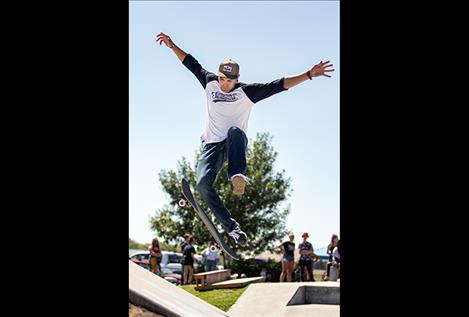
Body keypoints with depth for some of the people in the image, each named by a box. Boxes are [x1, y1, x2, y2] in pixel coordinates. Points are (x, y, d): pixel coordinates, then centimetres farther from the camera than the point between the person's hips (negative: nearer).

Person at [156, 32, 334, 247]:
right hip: (212, 146, 2)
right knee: (202, 184, -20)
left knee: (235, 130, -38)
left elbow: (279, 85, -12)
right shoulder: (210, 83, 4)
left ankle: (237, 176, -47)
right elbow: (192, 63, 16)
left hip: (235, 146, -2)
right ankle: (231, 227, -16)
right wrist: (172, 46, 16)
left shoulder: (247, 92, -4)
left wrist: (309, 75, -19)